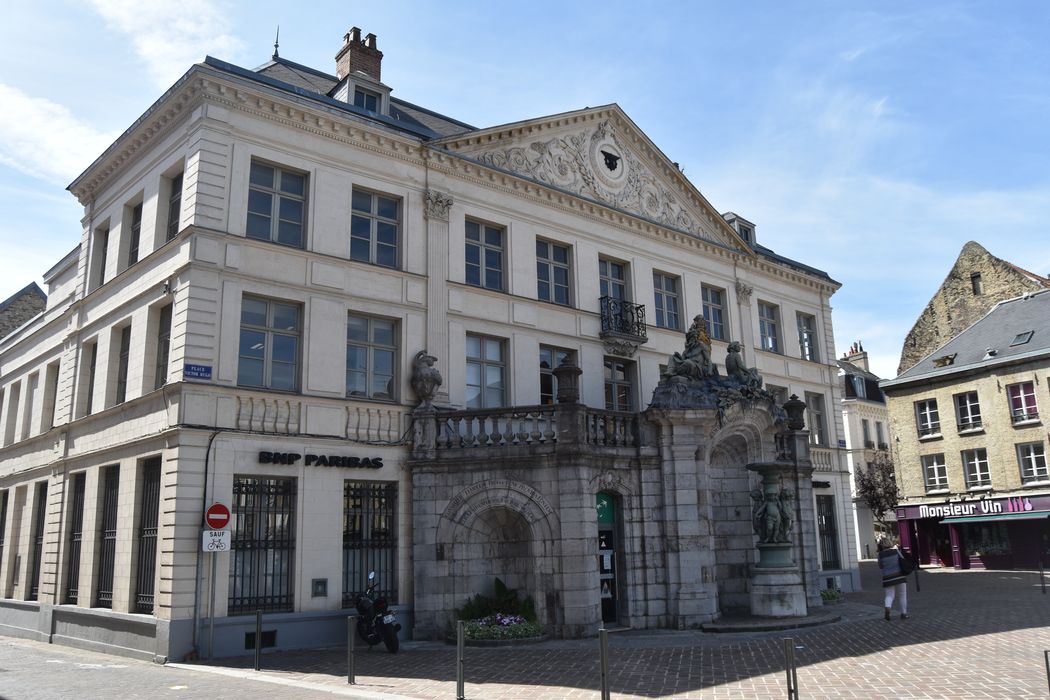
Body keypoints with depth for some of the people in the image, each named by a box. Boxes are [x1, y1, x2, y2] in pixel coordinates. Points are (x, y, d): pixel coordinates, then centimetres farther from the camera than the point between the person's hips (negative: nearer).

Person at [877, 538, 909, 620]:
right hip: (900, 576, 1)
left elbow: (880, 566, 7)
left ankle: (887, 608, -23)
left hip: (888, 578, 0)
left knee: (889, 595, 6)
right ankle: (904, 613, 15)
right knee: (902, 595, 13)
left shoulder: (880, 555, -4)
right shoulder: (896, 551, -3)